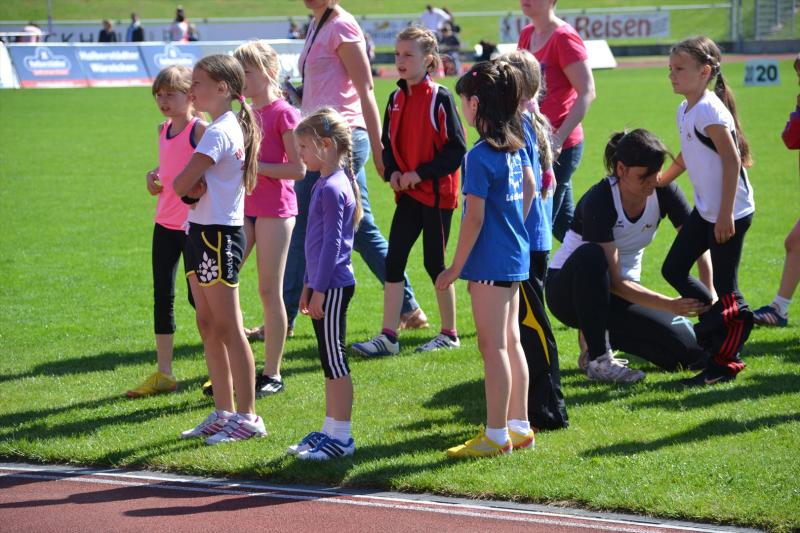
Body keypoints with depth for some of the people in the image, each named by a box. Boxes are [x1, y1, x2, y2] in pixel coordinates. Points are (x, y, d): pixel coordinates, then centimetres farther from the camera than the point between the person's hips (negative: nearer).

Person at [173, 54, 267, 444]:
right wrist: (196, 189, -9)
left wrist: (188, 186, 1)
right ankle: (224, 412, 19)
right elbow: (187, 188, 12)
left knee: (228, 327, -6)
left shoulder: (218, 132, -16)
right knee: (208, 325, 13)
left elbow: (181, 185, -20)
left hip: (217, 234, -10)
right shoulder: (232, 127, 14)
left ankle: (248, 417, -2)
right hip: (205, 232, 10)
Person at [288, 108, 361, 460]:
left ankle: (341, 438, 2)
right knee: (330, 362, 15)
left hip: (333, 288, -10)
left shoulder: (333, 188, -17)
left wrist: (319, 289, -18)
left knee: (335, 362, -4)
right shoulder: (324, 184, 14)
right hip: (324, 286, 10)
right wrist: (308, 285, 22)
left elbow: (332, 242, -19)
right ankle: (331, 430, 22)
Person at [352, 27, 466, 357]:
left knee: (434, 262, 2)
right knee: (393, 260, 1)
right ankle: (388, 337, 3)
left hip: (436, 193, -6)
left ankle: (449, 334, 16)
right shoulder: (396, 100, 8)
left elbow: (457, 149, -13)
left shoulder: (440, 98, -11)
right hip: (408, 193, 6)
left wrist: (420, 173, -18)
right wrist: (392, 172, -4)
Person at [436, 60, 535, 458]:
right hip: (515, 254, 9)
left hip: (490, 261, -9)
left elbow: (474, 219, -19)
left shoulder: (479, 157, -19)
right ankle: (519, 426, 22)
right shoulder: (515, 146, 7)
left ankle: (497, 435, 0)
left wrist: (456, 268, -13)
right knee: (510, 342, 15)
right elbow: (528, 189, 22)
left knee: (493, 347, -4)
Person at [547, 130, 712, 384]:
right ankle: (598, 359, -29)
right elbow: (615, 282, -30)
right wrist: (671, 305, -37)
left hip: (625, 290, 5)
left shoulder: (663, 192, -13)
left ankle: (600, 335, 6)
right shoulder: (599, 202, -27)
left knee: (688, 350, -16)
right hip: (568, 290, -5)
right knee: (591, 256, -40)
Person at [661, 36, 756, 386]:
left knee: (725, 287, -2)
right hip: (705, 210, 9)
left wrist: (725, 214, -24)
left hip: (731, 212, -9)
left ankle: (725, 362, 7)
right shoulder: (685, 110, 9)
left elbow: (732, 160, -22)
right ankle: (717, 323, 27)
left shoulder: (710, 110, -18)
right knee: (674, 269, 10)